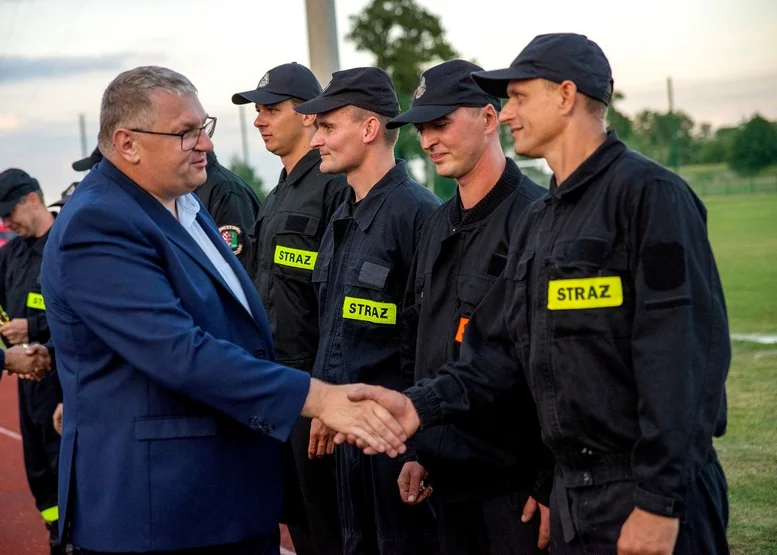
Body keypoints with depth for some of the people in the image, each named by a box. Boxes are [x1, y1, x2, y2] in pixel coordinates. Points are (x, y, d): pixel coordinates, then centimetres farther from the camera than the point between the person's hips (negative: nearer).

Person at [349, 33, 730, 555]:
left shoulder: (649, 194, -13)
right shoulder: (538, 223, 15)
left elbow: (686, 352, -19)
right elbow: (498, 346, 12)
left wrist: (659, 503, -21)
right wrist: (420, 404, -4)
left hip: (649, 497, -8)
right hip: (571, 493, 8)